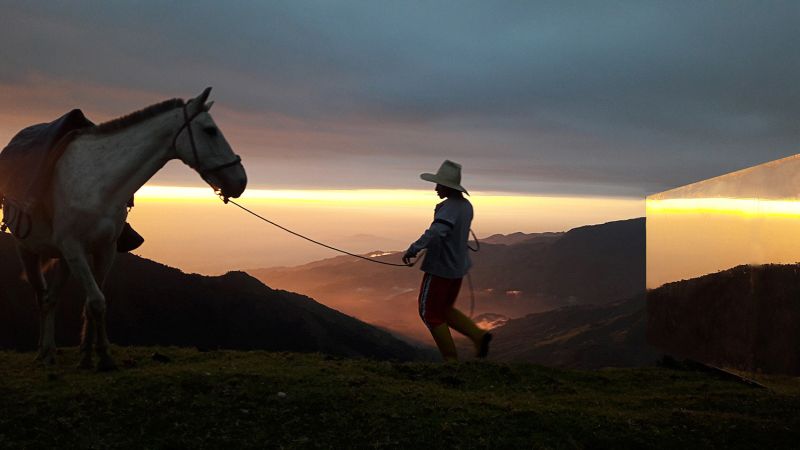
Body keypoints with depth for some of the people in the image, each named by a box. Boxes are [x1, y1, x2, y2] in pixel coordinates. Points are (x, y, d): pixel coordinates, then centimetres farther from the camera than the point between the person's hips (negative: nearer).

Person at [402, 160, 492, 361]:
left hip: (440, 268, -9)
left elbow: (436, 231, -39)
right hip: (457, 266, 9)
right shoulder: (466, 205, 6)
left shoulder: (449, 207, -21)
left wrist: (413, 249, -35)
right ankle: (478, 335, 7)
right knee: (444, 310, 22)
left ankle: (451, 359, 10)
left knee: (429, 312, 7)